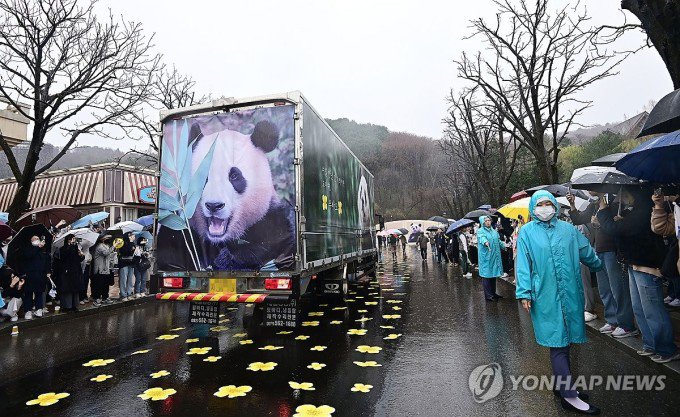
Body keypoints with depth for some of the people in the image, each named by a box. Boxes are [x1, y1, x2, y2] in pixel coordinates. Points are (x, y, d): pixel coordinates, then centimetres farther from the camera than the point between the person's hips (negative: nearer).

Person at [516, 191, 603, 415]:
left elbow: (587, 252, 22)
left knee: (564, 340, 13)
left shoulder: (568, 229, 7)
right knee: (558, 342, -1)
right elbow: (523, 264, -4)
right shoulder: (527, 232, -2)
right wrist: (524, 293, -8)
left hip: (571, 293, 4)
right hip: (546, 297, -4)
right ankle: (569, 396, 5)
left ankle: (562, 384, 28)